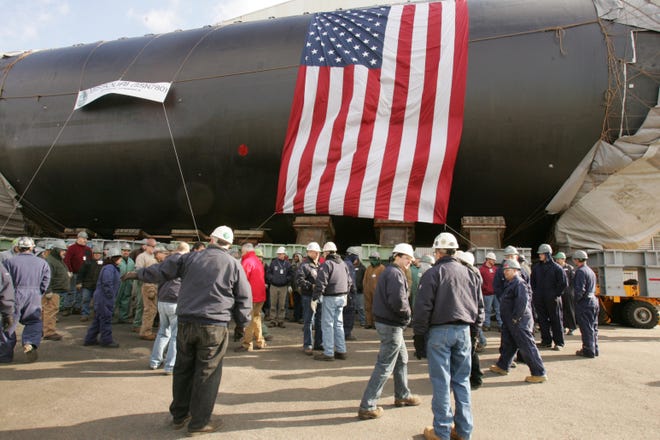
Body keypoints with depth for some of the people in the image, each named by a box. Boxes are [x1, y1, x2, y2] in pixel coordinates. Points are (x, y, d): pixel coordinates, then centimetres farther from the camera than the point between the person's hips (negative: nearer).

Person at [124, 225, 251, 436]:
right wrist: (243, 322, 13)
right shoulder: (234, 264, -1)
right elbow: (244, 298, 0)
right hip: (214, 326, -3)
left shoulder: (191, 257, 5)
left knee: (183, 370, 18)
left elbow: (163, 269, 14)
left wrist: (139, 273, 30)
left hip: (186, 322, 4)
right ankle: (199, 422, 14)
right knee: (207, 374, 6)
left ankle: (179, 415, 31)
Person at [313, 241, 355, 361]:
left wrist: (316, 296, -14)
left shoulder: (326, 264, -12)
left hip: (330, 298, -8)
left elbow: (321, 282, -18)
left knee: (327, 324, -1)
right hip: (342, 296, 8)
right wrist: (349, 292, 21)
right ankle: (341, 351, 20)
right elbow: (349, 281, 17)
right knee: (338, 324, 16)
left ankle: (328, 353, 2)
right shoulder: (343, 263, 13)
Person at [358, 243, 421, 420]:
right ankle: (367, 407, 1)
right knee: (384, 366, -4)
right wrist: (408, 313, -11)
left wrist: (404, 313, 5)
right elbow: (398, 301, -30)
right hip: (391, 325, -11)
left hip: (387, 322, 11)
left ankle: (402, 395, 39)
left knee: (402, 359, 24)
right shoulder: (395, 273, -19)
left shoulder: (390, 271, 13)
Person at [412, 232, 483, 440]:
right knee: (462, 381, 14)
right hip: (463, 331, 5)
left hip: (439, 331, -5)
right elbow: (480, 306, 14)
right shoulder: (470, 274, 9)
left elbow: (422, 308, -10)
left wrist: (419, 337, -4)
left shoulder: (433, 273, -8)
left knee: (441, 382, 3)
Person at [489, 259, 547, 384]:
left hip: (520, 322, -10)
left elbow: (523, 302, -26)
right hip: (509, 322, 10)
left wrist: (516, 317, -21)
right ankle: (502, 366, 33)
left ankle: (539, 374, 4)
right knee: (507, 344, 20)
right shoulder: (510, 283, 14)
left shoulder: (520, 283, -17)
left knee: (527, 347, -4)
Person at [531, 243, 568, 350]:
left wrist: (556, 294, -7)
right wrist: (534, 293, 9)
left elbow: (564, 283, -3)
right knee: (542, 320, 8)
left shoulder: (556, 267, -5)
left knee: (556, 320, 3)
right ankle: (546, 341, 17)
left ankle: (559, 343, 10)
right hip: (539, 300, 4)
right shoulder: (536, 267, 7)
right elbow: (532, 282, 18)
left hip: (552, 299, -4)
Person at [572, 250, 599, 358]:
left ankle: (588, 350, 0)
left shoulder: (580, 271, -15)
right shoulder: (591, 271, 15)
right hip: (593, 301, 9)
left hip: (585, 302, -9)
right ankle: (594, 349, 22)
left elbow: (580, 289, -21)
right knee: (593, 327, 15)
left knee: (586, 328, -4)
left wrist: (576, 299, -9)